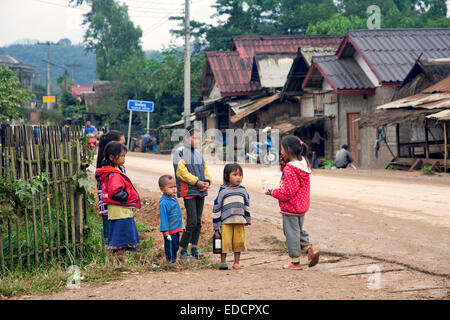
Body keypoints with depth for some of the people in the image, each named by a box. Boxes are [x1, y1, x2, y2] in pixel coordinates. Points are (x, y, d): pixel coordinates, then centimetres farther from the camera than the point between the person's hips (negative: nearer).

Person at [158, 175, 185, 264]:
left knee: (176, 246, 17)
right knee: (170, 246, 0)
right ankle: (171, 261, 8)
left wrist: (181, 226, 23)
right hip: (170, 231, -9)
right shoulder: (164, 203, -19)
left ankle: (173, 260, 29)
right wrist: (165, 230, -20)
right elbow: (163, 217, -19)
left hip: (176, 229, 9)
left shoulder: (174, 198, 8)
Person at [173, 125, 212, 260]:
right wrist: (197, 182, -16)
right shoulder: (180, 152, -5)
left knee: (198, 222, 8)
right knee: (192, 222, -11)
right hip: (188, 191, -7)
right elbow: (181, 171, -13)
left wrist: (207, 182, 0)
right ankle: (182, 250, -4)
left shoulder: (198, 154, 19)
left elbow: (205, 169, 20)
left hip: (200, 192, 7)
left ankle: (194, 249, 15)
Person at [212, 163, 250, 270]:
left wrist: (247, 219, 21)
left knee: (239, 242, 3)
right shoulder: (223, 191, 1)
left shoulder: (242, 190, 10)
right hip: (226, 221, -3)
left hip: (239, 221, 3)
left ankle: (236, 263, 14)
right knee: (225, 242, -4)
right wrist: (216, 224, 1)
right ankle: (223, 262, 8)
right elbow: (217, 207, 3)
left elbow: (246, 205, 21)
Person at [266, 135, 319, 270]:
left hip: (290, 207, -9)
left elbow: (288, 192, -24)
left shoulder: (289, 169, -22)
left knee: (291, 232, 2)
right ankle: (310, 249, 6)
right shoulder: (303, 164, 6)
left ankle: (295, 261, 9)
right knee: (298, 230, 23)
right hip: (302, 206, 9)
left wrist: (273, 192, -9)